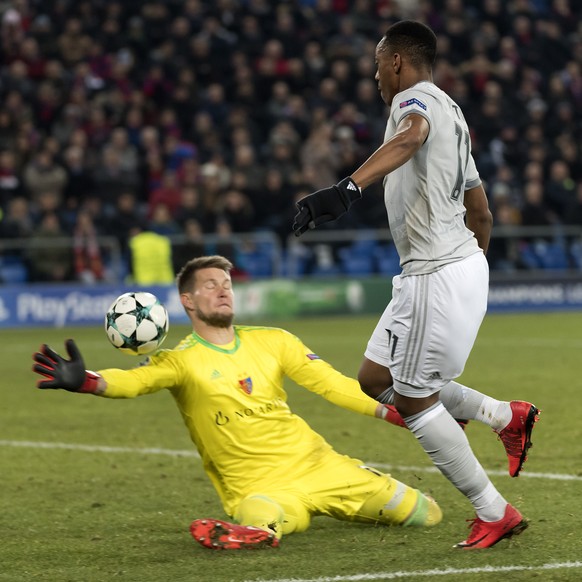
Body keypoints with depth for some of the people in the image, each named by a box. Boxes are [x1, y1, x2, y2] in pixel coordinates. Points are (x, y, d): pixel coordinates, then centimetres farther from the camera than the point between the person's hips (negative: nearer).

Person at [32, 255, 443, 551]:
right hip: (258, 487, -6)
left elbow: (332, 384, 9)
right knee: (261, 525, -45)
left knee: (426, 515, 11)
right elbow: (135, 381, -23)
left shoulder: (273, 341, 8)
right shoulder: (181, 360, -4)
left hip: (320, 465, 6)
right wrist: (85, 382, -44)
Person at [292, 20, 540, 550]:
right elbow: (482, 214, 26)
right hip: (462, 264, 9)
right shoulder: (451, 113, 22)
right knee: (377, 379, 16)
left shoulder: (415, 98, -8)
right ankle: (505, 416, 18)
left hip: (439, 273, -9)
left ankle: (494, 513, 3)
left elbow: (410, 137, -35)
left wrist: (350, 187, -50)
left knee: (414, 399, -2)